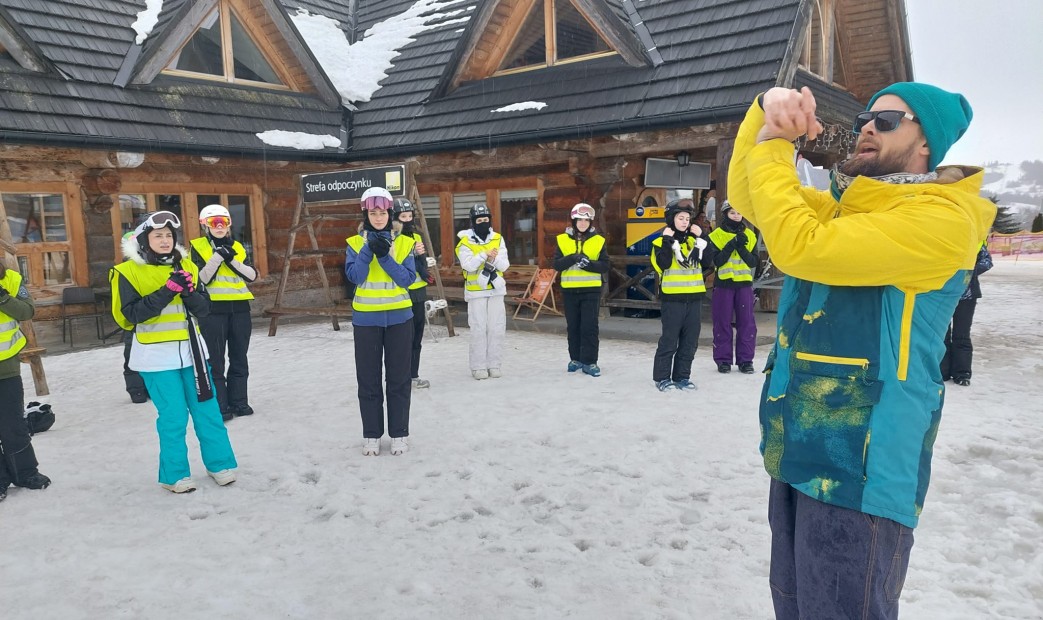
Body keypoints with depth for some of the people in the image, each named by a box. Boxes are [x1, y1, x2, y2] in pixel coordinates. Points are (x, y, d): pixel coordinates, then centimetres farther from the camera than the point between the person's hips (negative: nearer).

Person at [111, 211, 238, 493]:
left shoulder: (186, 265, 8)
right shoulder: (129, 271, -4)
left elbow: (204, 308, 4)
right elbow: (133, 314, -15)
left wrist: (189, 292, -16)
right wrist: (167, 291, -23)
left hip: (190, 350, 4)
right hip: (157, 356, -4)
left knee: (207, 410, 8)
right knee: (173, 417, -1)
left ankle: (220, 464, 22)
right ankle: (175, 475, 16)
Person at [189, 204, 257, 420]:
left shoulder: (237, 247, 11)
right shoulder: (197, 247, -1)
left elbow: (252, 275, 0)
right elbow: (201, 279, -13)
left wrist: (231, 259, -11)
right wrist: (218, 256, -18)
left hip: (239, 308, 4)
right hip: (212, 310, -4)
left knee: (239, 359, 11)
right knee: (215, 361, 1)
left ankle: (239, 402, 22)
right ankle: (220, 407, 8)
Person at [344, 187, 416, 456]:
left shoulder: (404, 242, 2)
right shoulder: (356, 243, 2)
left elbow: (408, 278, -7)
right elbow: (354, 276, -10)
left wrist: (385, 257, -18)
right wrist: (369, 250, -20)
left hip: (398, 317, 0)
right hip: (366, 319, 0)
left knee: (398, 378, 6)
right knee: (368, 379, 6)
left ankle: (399, 433, 18)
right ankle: (371, 434, 19)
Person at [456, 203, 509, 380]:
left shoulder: (497, 239, 5)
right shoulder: (465, 242, -5)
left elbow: (504, 265, -2)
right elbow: (468, 265, -18)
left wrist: (494, 259, -21)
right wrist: (485, 255, -28)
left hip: (496, 290, 3)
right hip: (476, 292, -3)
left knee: (497, 329, 5)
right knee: (479, 330, -2)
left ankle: (495, 365, 15)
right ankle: (478, 367, 7)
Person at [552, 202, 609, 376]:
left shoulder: (598, 241, 1)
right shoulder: (563, 240, 3)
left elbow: (605, 266, -3)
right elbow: (557, 264, -5)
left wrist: (588, 264, -19)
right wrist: (573, 258, -21)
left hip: (591, 290, -1)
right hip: (569, 290, 2)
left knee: (590, 326, -3)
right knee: (573, 326, 10)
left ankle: (589, 361, 3)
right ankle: (576, 359, 23)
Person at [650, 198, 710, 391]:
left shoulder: (693, 240, 12)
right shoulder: (662, 241, -2)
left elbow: (706, 262, 1)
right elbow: (663, 264, -17)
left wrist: (702, 238, -3)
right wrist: (667, 241, -18)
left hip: (694, 297, 5)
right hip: (672, 298, -5)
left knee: (690, 341, 8)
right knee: (669, 340, -2)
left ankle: (682, 376, 17)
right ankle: (662, 377, 8)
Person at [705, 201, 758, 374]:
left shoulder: (750, 235, 8)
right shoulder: (716, 235, 0)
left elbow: (753, 262, 0)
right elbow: (717, 261, -11)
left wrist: (741, 247, -14)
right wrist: (732, 244, -18)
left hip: (744, 284, 2)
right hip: (723, 284, -2)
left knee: (747, 323, 1)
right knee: (722, 323, 2)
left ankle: (745, 360, 9)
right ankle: (723, 360, 10)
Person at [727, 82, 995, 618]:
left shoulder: (942, 217, -14)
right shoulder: (843, 207, 13)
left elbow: (798, 247, -23)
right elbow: (747, 198, 10)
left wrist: (769, 151, -10)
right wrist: (766, 112, -6)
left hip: (860, 465, -8)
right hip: (800, 448, 8)